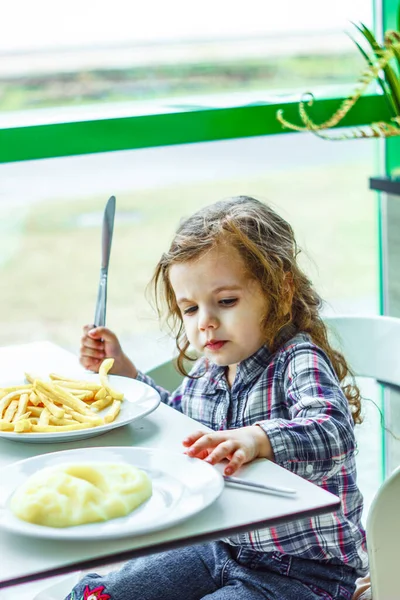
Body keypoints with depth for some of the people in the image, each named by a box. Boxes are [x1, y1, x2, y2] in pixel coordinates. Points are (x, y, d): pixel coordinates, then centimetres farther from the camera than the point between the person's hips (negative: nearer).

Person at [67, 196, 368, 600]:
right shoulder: (207, 371, 4)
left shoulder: (299, 361, -18)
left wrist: (255, 440, -53)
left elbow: (332, 434, -37)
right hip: (221, 549, 8)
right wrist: (122, 370, 15)